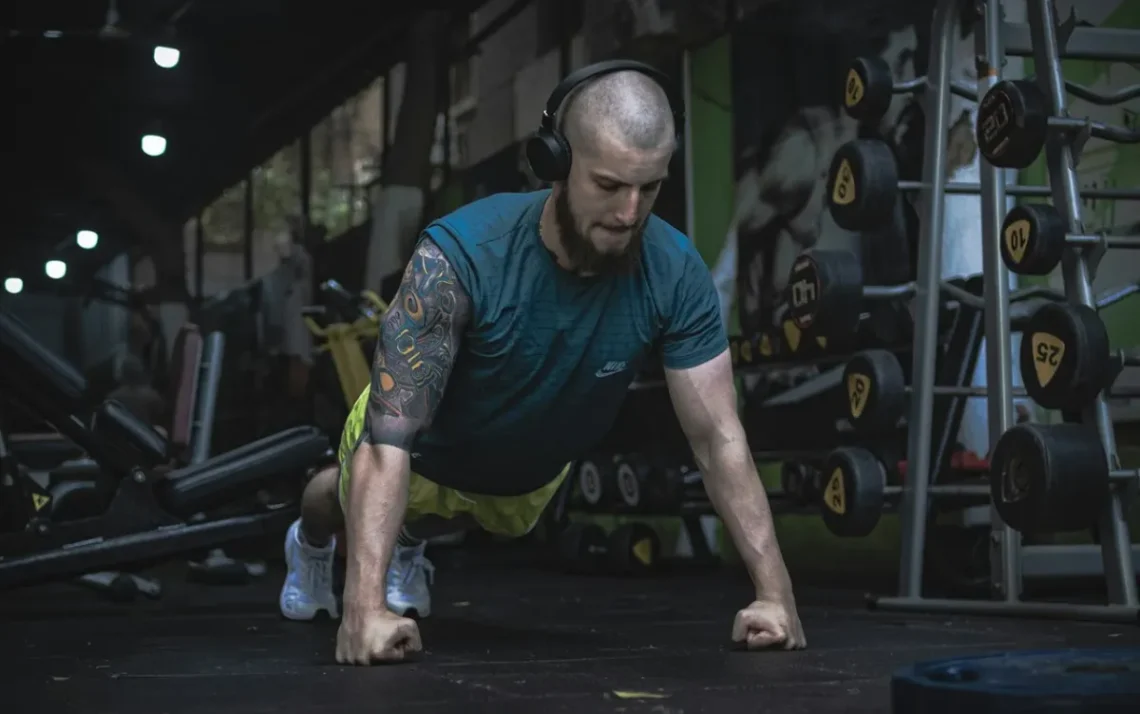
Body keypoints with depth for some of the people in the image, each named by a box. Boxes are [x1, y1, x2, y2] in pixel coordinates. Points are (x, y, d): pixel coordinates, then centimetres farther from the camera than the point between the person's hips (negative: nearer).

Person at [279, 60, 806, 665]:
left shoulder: (675, 273, -34)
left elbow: (719, 439, -28)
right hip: (425, 455, -2)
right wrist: (366, 606, -54)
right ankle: (312, 543, 66)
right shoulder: (461, 255, -44)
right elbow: (388, 438, -45)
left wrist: (776, 593, -35)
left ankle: (408, 545, 68)